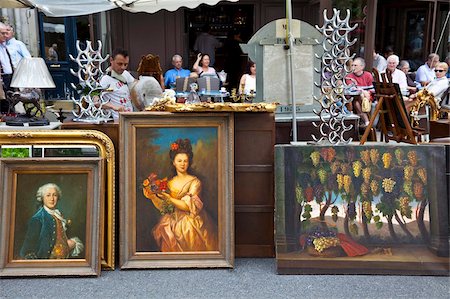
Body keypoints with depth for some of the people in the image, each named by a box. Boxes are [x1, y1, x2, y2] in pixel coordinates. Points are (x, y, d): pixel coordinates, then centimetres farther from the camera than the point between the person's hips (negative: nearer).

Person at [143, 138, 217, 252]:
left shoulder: (195, 182, -1)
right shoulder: (169, 183, 12)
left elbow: (188, 206, -11)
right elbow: (164, 208, 9)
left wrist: (169, 198, -18)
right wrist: (152, 197, -5)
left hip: (190, 224, -4)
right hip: (174, 223, 4)